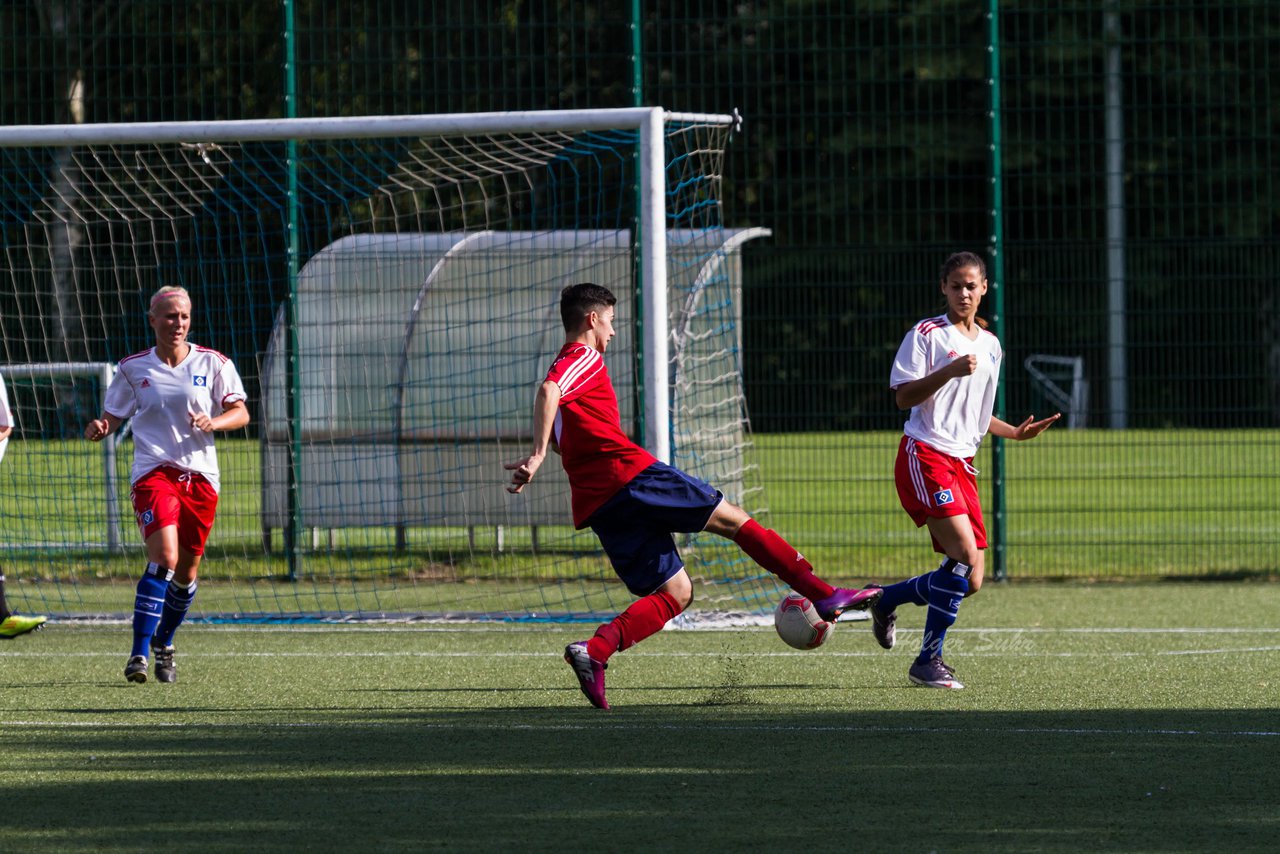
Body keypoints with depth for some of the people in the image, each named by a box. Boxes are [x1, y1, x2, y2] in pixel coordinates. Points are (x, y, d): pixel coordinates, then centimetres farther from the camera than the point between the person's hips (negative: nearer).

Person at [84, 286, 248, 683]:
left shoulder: (213, 363, 5)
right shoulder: (133, 367, 5)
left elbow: (240, 413, 4)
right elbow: (113, 414, 10)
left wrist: (213, 422, -17)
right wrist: (101, 427, -13)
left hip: (200, 475, 2)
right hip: (154, 471, -2)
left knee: (186, 571, 8)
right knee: (164, 557, -22)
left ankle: (163, 643, 33)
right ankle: (139, 654, -23)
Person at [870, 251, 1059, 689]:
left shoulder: (990, 345, 18)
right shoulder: (927, 334, -3)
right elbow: (904, 397, -12)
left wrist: (1016, 432, 17)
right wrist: (949, 371, -23)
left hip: (962, 463, 7)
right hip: (925, 455, -7)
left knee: (969, 582, 1)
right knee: (966, 555, -22)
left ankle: (885, 599, 25)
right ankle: (928, 660, -13)